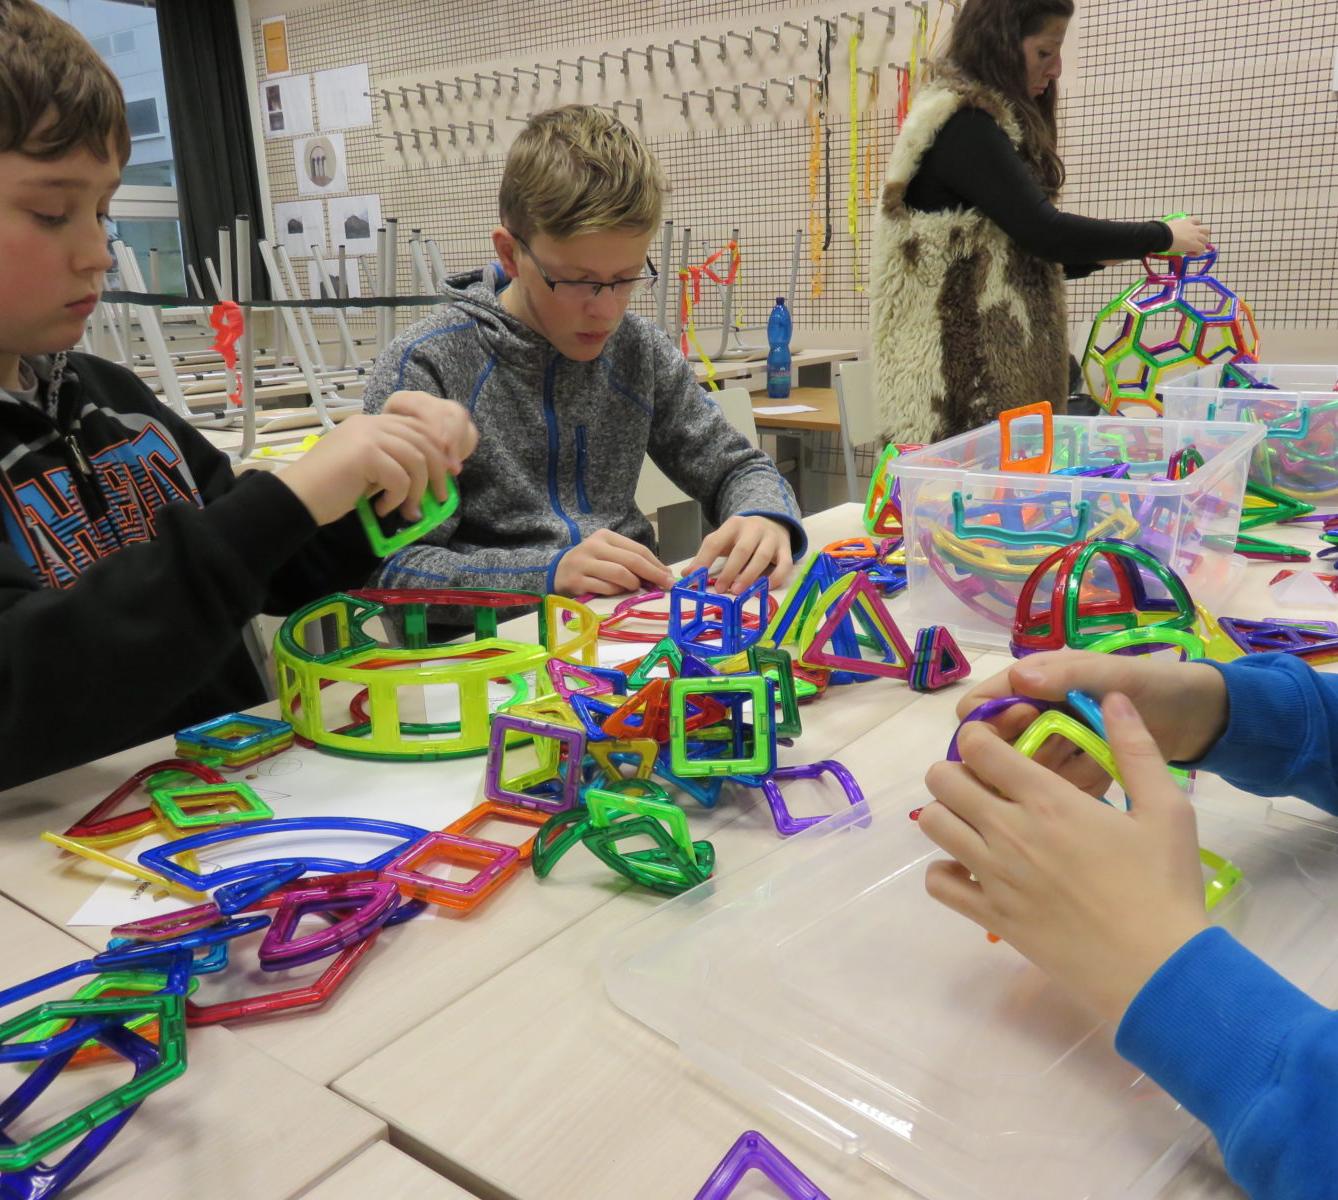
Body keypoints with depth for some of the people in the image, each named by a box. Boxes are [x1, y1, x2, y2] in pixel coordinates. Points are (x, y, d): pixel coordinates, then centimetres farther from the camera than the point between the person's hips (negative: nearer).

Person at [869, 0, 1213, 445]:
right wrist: (1161, 237, -7)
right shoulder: (961, 124, -12)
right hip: (960, 373, -10)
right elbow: (1040, 228, -18)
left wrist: (1101, 254, 8)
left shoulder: (980, 119, 20)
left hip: (991, 364, 10)